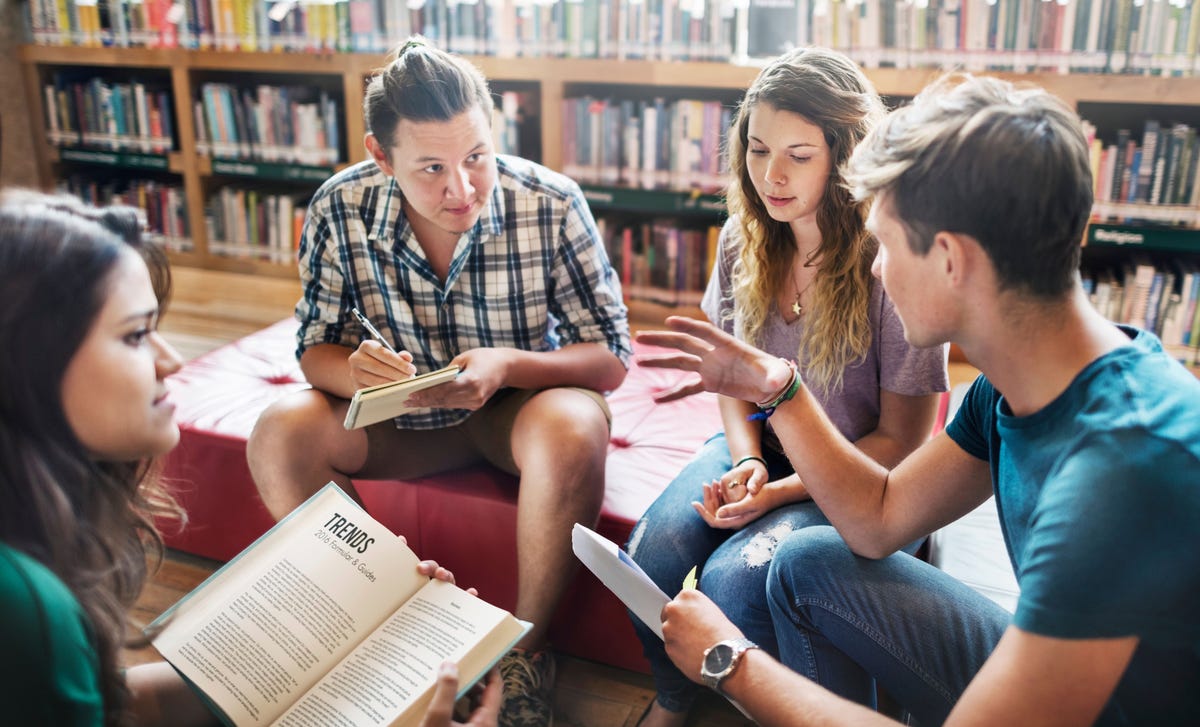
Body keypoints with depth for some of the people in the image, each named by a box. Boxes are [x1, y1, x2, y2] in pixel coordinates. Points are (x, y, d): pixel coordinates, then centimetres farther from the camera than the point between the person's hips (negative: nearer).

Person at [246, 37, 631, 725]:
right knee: (280, 435, -21)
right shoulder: (340, 210, -16)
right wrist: (355, 372, -31)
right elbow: (316, 349, -5)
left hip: (519, 404, -2)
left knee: (575, 429, -35)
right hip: (403, 410, 2)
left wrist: (508, 366, -36)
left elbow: (612, 358, -16)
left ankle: (527, 649, -11)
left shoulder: (553, 205, -22)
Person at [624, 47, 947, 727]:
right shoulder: (743, 239, -4)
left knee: (733, 579, -27)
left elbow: (901, 439, -13)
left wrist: (781, 493, -20)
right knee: (650, 552, -19)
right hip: (760, 446, 5)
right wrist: (747, 462, -8)